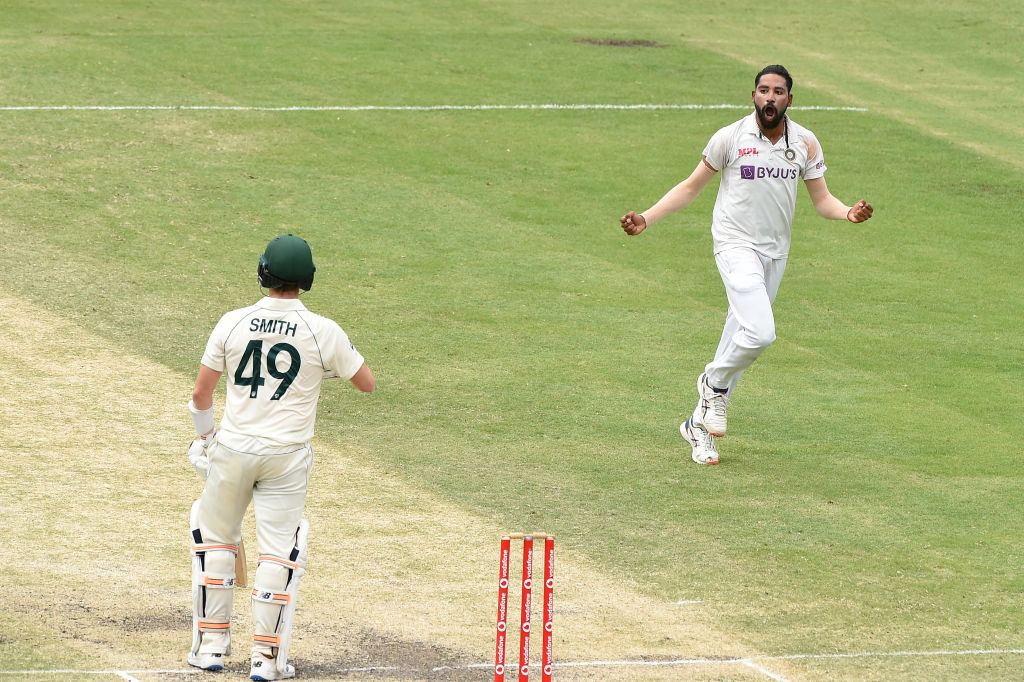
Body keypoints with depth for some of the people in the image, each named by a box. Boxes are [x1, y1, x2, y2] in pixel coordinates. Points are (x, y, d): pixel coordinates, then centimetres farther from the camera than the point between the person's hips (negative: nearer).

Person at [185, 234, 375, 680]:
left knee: (215, 537, 17)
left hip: (232, 448, 1)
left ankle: (211, 644, 17)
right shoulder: (323, 332, -10)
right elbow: (367, 383, 2)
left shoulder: (233, 323, -5)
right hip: (287, 456, -1)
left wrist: (204, 436, 19)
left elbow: (201, 393, 2)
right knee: (278, 550, 4)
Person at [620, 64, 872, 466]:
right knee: (760, 333, -24)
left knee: (743, 335, 9)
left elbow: (821, 200, 5)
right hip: (736, 247, -5)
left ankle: (699, 425, 22)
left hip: (775, 252, 5)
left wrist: (849, 214, -18)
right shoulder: (730, 138, -7)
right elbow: (691, 187, 2)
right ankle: (715, 382, 5)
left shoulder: (805, 143, 2)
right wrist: (646, 219, -8)